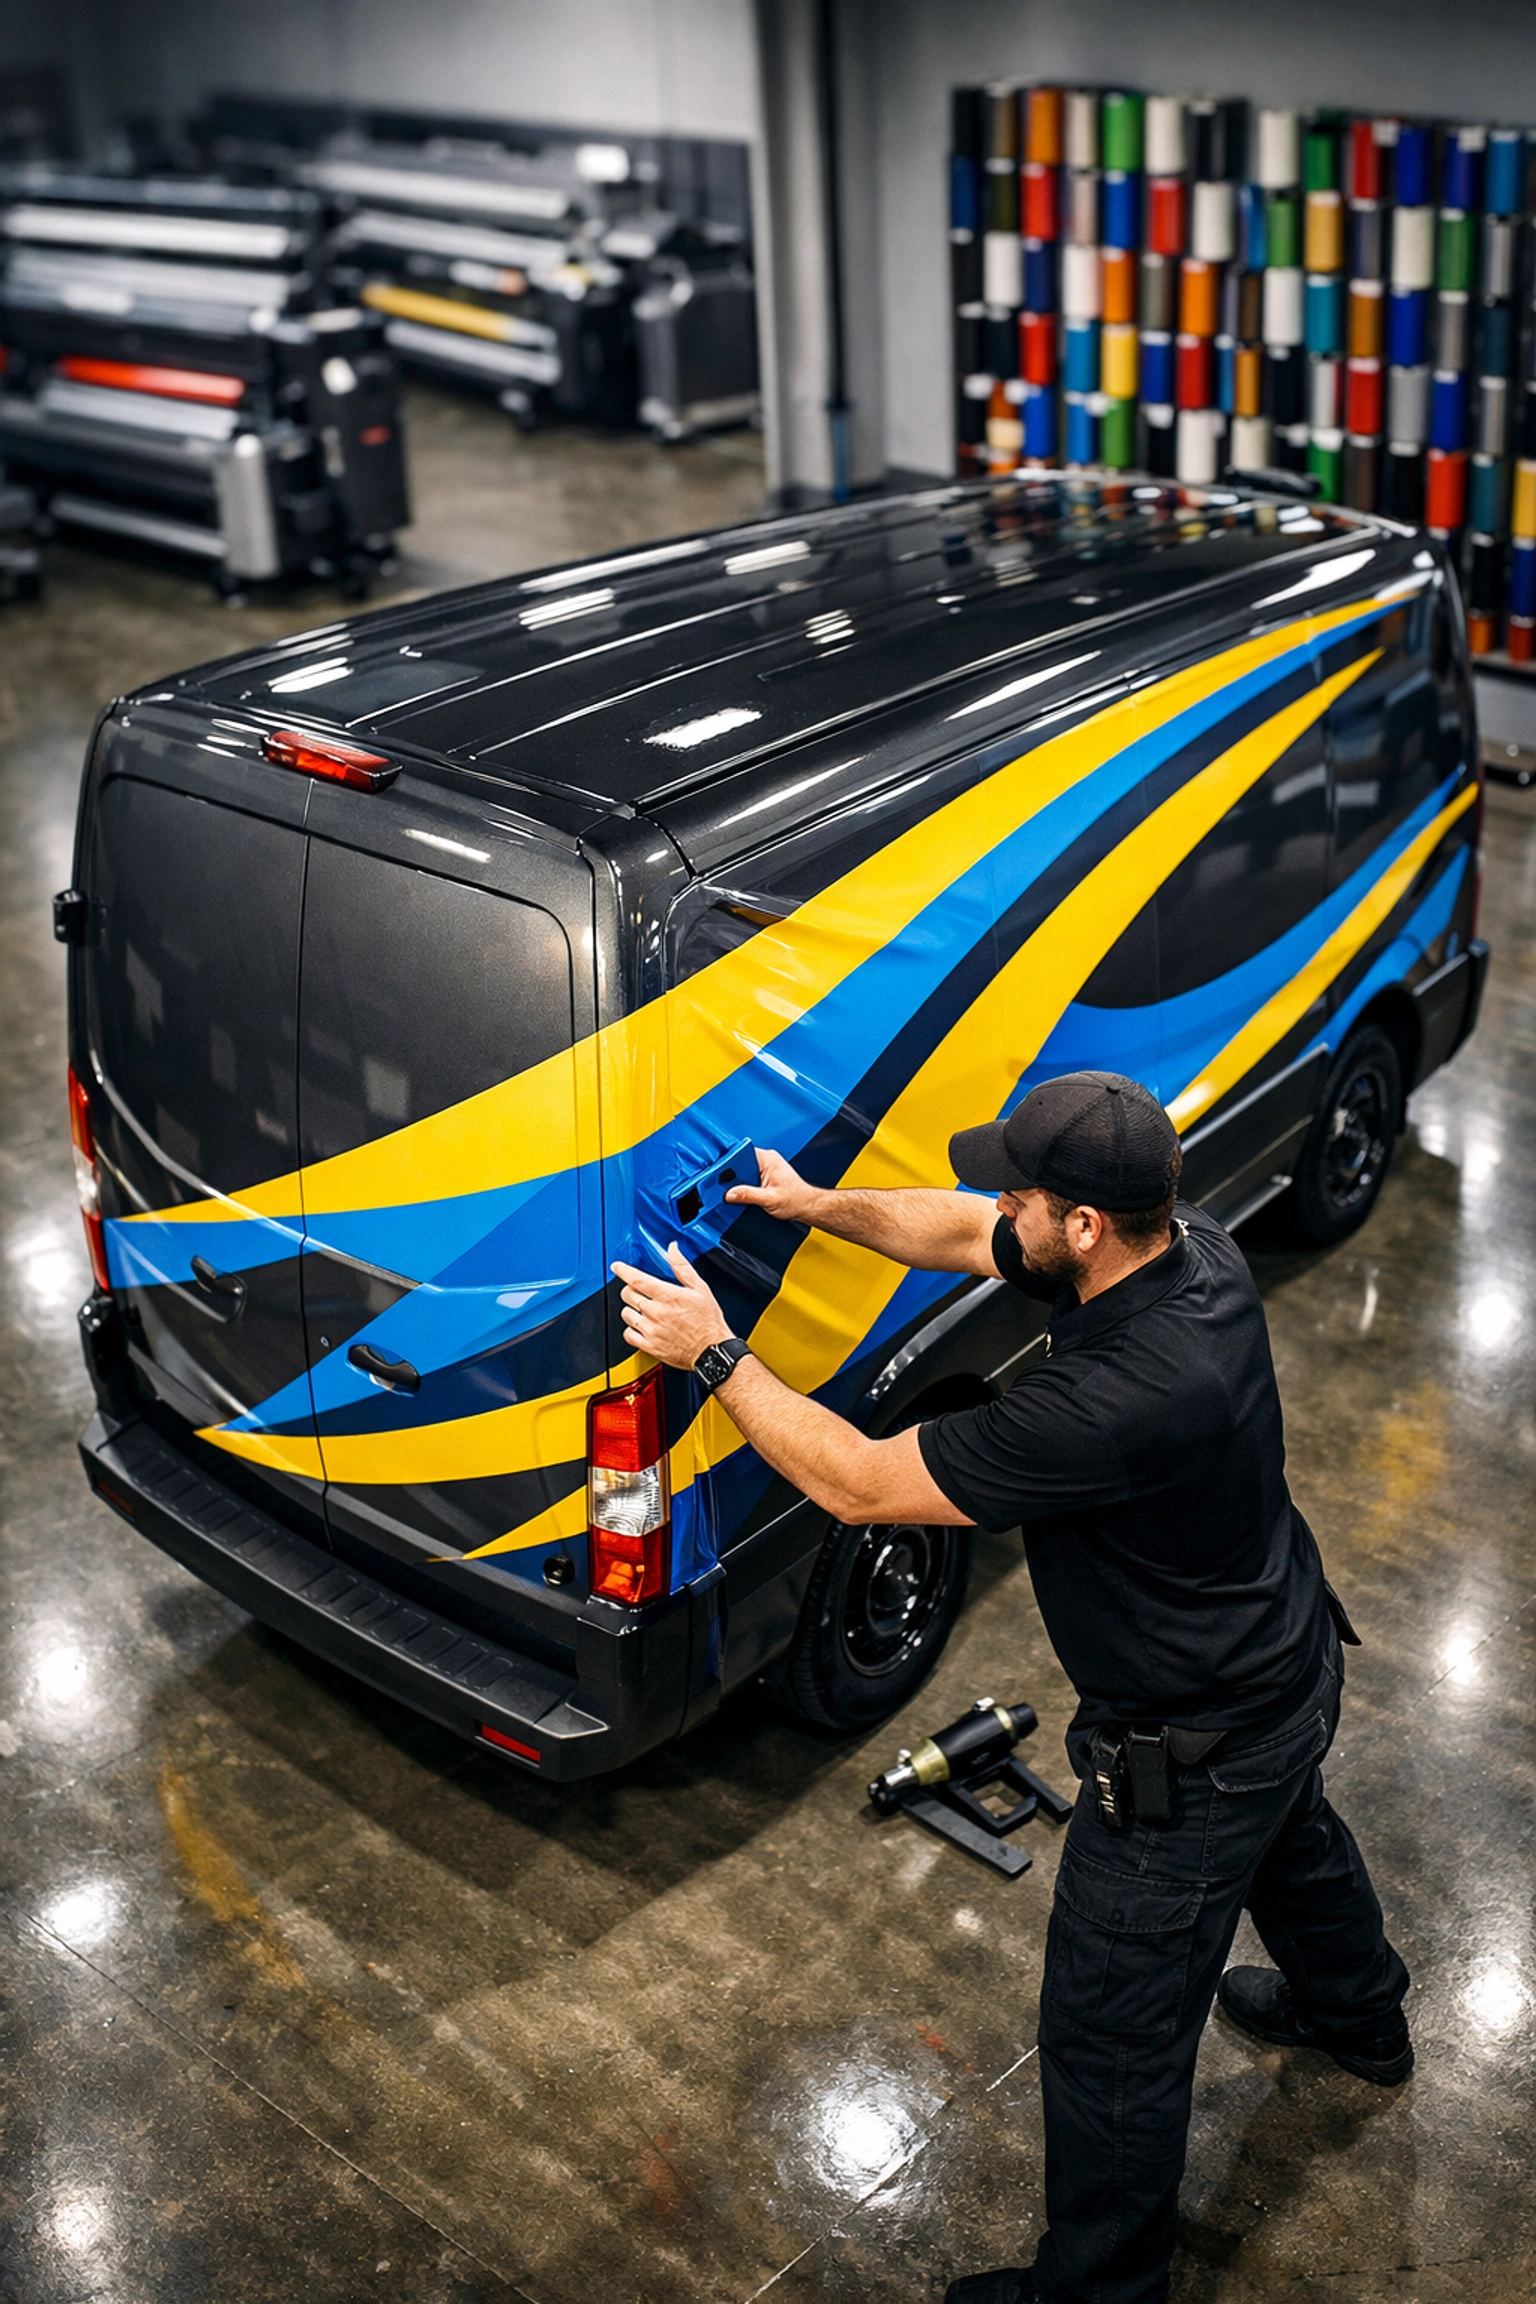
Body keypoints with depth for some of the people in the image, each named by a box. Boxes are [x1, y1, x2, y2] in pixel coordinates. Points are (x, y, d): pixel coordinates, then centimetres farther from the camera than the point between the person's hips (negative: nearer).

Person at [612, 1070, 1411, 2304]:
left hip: (1192, 1757, -10)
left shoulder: (1120, 1397, -42)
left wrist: (716, 1354, -23)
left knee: (1114, 2032, 10)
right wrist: (815, 1203, 2)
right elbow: (963, 1236, 3)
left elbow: (858, 1482, -33)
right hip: (1288, 1659, 10)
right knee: (1291, 1841, 39)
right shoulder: (1189, 1246, -15)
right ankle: (1360, 2016, 70)